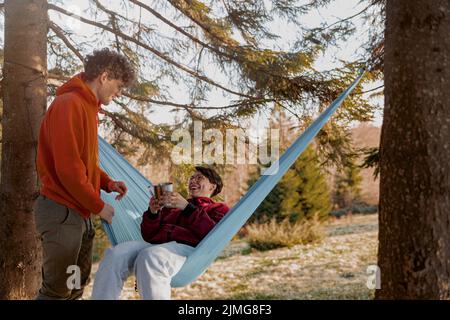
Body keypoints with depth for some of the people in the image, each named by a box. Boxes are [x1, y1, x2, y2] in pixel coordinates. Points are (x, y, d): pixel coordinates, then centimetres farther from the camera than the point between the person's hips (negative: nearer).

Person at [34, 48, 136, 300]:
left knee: (77, 285, 15)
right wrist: (98, 205, -13)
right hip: (62, 212, -10)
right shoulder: (69, 104, -16)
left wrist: (107, 182, 6)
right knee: (58, 290, -4)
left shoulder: (88, 106, 15)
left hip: (80, 212, 10)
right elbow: (68, 167, -21)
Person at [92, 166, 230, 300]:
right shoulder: (171, 207, 36)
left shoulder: (218, 208, 23)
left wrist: (187, 207, -8)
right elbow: (148, 235, 27)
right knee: (115, 254, -26)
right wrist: (152, 212, 7)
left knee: (150, 258, -40)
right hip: (156, 245, 5)